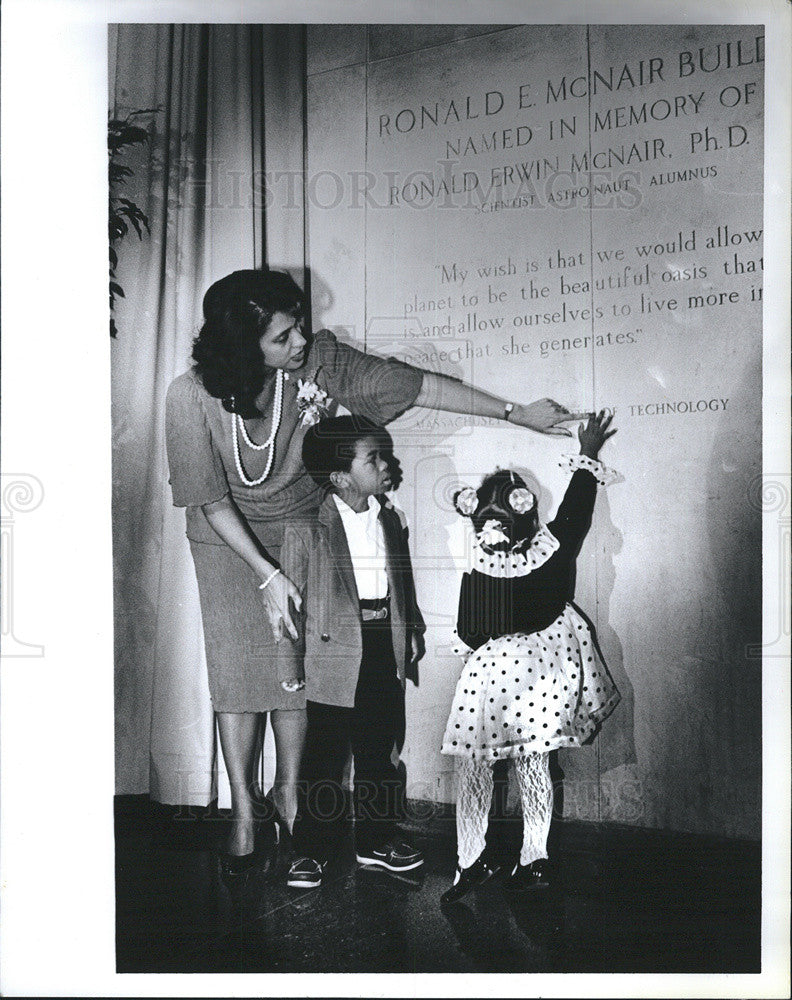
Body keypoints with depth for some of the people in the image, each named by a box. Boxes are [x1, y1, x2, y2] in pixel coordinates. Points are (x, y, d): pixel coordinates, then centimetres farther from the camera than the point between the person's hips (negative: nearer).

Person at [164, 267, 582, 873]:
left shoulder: (318, 360, -21)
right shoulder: (192, 398, -26)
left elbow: (413, 386, -16)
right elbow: (212, 500, -19)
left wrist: (517, 412, -13)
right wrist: (267, 575, -23)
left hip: (301, 527, 2)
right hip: (228, 539, -2)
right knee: (238, 666, 1)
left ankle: (289, 789, 25)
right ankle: (244, 807, 19)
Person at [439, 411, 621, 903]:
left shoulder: (477, 573, -19)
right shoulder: (553, 552, -15)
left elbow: (468, 634, -5)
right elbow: (577, 510, 4)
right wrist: (588, 456, 18)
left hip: (488, 675, -3)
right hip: (542, 673, 4)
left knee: (473, 769, 9)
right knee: (535, 768, 15)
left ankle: (472, 861, 9)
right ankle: (534, 861, 20)